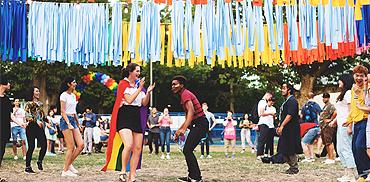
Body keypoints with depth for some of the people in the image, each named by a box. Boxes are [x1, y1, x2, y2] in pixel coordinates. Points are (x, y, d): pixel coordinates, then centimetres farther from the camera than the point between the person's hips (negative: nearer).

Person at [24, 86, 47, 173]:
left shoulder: (40, 103, 18)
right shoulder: (29, 104, -2)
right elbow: (27, 116, -13)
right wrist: (36, 121, -22)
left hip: (40, 127, 6)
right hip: (31, 126, -6)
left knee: (44, 145, -5)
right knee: (31, 147, -6)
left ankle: (40, 162, 18)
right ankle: (28, 167, 3)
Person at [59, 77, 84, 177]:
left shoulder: (73, 96, 17)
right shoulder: (64, 95, -7)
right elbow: (63, 111, -13)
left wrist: (78, 124, 20)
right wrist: (68, 124, -22)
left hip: (73, 120, 8)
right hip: (66, 120, -8)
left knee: (81, 145, -2)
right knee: (71, 147, -9)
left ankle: (69, 164, 11)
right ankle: (65, 170, -1)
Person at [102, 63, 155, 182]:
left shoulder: (138, 85, 17)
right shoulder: (123, 84, -3)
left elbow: (144, 103, 14)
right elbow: (129, 100, -15)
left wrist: (148, 92, -1)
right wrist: (140, 88, -14)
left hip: (137, 118, 7)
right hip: (124, 118, -7)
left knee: (138, 148, 1)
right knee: (128, 145, -25)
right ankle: (123, 171, -7)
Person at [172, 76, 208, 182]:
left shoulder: (185, 94, -12)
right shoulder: (185, 95, 21)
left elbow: (191, 111, -28)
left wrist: (184, 129, -37)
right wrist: (179, 130, 26)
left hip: (200, 124, -11)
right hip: (197, 124, 11)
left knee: (187, 150, -14)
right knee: (187, 150, 13)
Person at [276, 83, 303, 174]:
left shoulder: (292, 100, -12)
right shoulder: (286, 101, 20)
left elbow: (290, 115, -20)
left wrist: (282, 126, -22)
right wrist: (279, 126, 17)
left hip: (291, 129, -10)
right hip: (286, 130, 10)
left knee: (291, 150, -6)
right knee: (284, 150, 10)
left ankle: (294, 168, 3)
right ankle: (292, 166, 19)